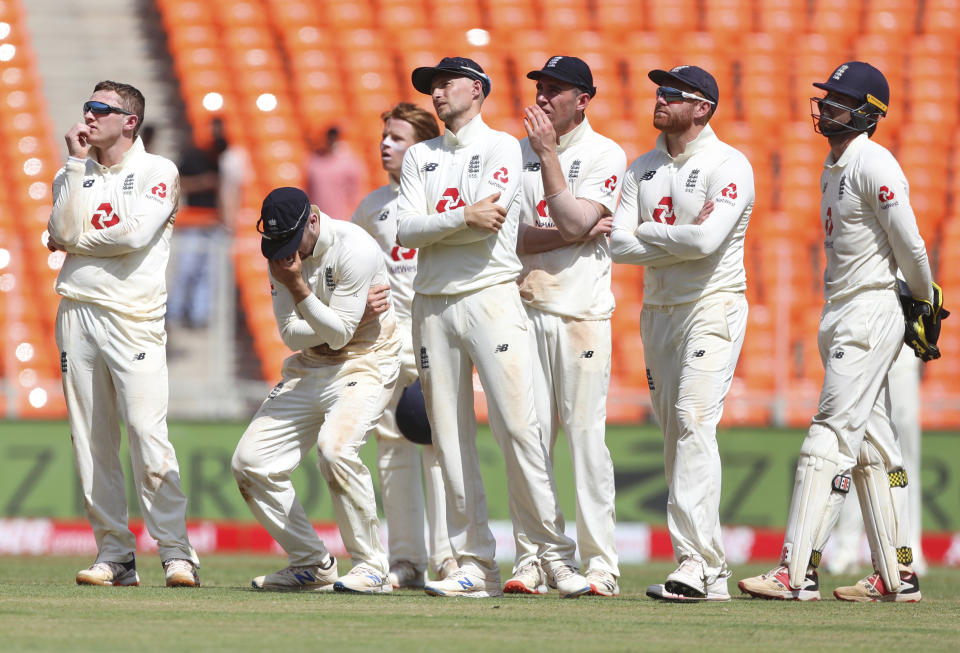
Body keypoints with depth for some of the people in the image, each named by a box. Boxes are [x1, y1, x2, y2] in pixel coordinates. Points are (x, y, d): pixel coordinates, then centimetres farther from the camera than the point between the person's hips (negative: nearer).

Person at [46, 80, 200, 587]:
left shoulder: (158, 172, 3)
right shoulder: (72, 176, 17)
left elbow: (135, 234, -12)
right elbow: (64, 233, -1)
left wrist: (77, 242, 0)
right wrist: (77, 165, 0)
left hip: (132, 315, -5)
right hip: (77, 312, 5)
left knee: (147, 431, -15)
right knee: (91, 439, 2)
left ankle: (176, 553, -13)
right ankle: (114, 555, 5)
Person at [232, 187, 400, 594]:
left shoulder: (354, 249, -19)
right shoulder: (282, 254, 2)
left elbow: (339, 333, -19)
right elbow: (291, 333, 0)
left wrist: (299, 288, -27)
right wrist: (324, 328, -17)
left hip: (365, 363, -7)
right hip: (309, 369, 7)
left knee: (335, 446, -33)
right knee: (250, 461, -2)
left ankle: (371, 567, -21)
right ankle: (312, 566, 9)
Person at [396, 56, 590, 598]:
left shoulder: (502, 148, 4)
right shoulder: (420, 157, 17)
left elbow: (489, 221, -11)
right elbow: (407, 230, 2)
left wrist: (432, 225, -1)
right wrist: (463, 217, -11)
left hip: (491, 296, -5)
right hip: (432, 304, 5)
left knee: (518, 426, -13)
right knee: (450, 437, 2)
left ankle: (556, 555, -9)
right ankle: (476, 565, 4)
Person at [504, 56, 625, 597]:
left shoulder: (605, 156, 0)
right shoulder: (520, 152, 12)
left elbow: (573, 221, -14)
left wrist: (548, 153, -14)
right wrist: (572, 234, -12)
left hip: (583, 312, -4)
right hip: (526, 306, 4)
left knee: (585, 434, -7)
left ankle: (601, 565, -3)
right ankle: (531, 562, 4)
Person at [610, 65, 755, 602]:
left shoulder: (729, 166, -9)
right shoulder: (643, 169, 12)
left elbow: (706, 240, -22)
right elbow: (619, 244, 2)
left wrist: (646, 234, -7)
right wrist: (680, 239, -10)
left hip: (713, 306, -7)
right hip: (658, 310, 7)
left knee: (694, 423, -20)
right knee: (674, 433, 6)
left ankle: (699, 566, -26)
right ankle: (705, 565, 10)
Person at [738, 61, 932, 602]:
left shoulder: (874, 164, -15)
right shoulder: (835, 166, 16)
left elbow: (909, 244, -15)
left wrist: (925, 304, -2)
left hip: (872, 311, -10)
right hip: (842, 315, 10)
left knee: (832, 440, -13)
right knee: (873, 446, 10)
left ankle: (798, 573, -18)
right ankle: (897, 576, 13)